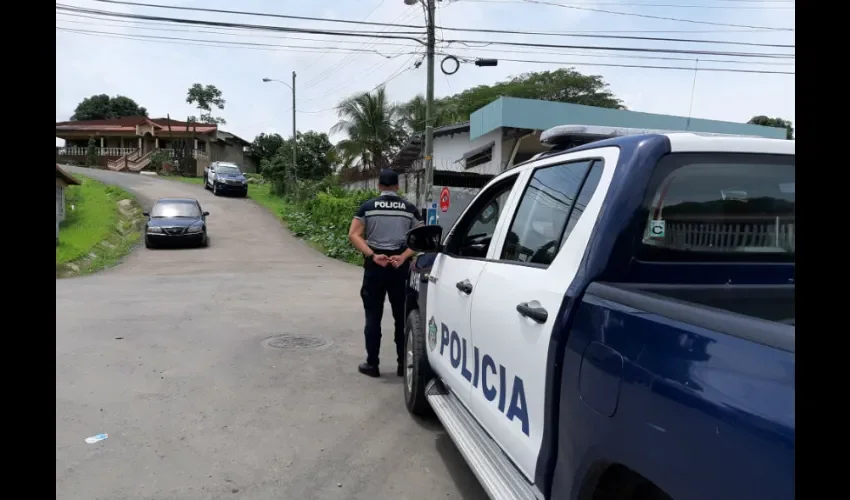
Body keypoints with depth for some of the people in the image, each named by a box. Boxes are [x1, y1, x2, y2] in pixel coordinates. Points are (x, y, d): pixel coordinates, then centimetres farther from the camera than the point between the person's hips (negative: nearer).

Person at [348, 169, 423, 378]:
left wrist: (372, 255, -14)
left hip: (375, 265, -1)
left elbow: (354, 235, -7)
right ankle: (403, 364, 15)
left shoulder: (367, 206, 1)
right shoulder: (410, 208, 4)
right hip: (400, 266, 1)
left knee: (373, 316, 7)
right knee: (402, 316, 10)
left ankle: (372, 364, 11)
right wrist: (403, 257, -10)